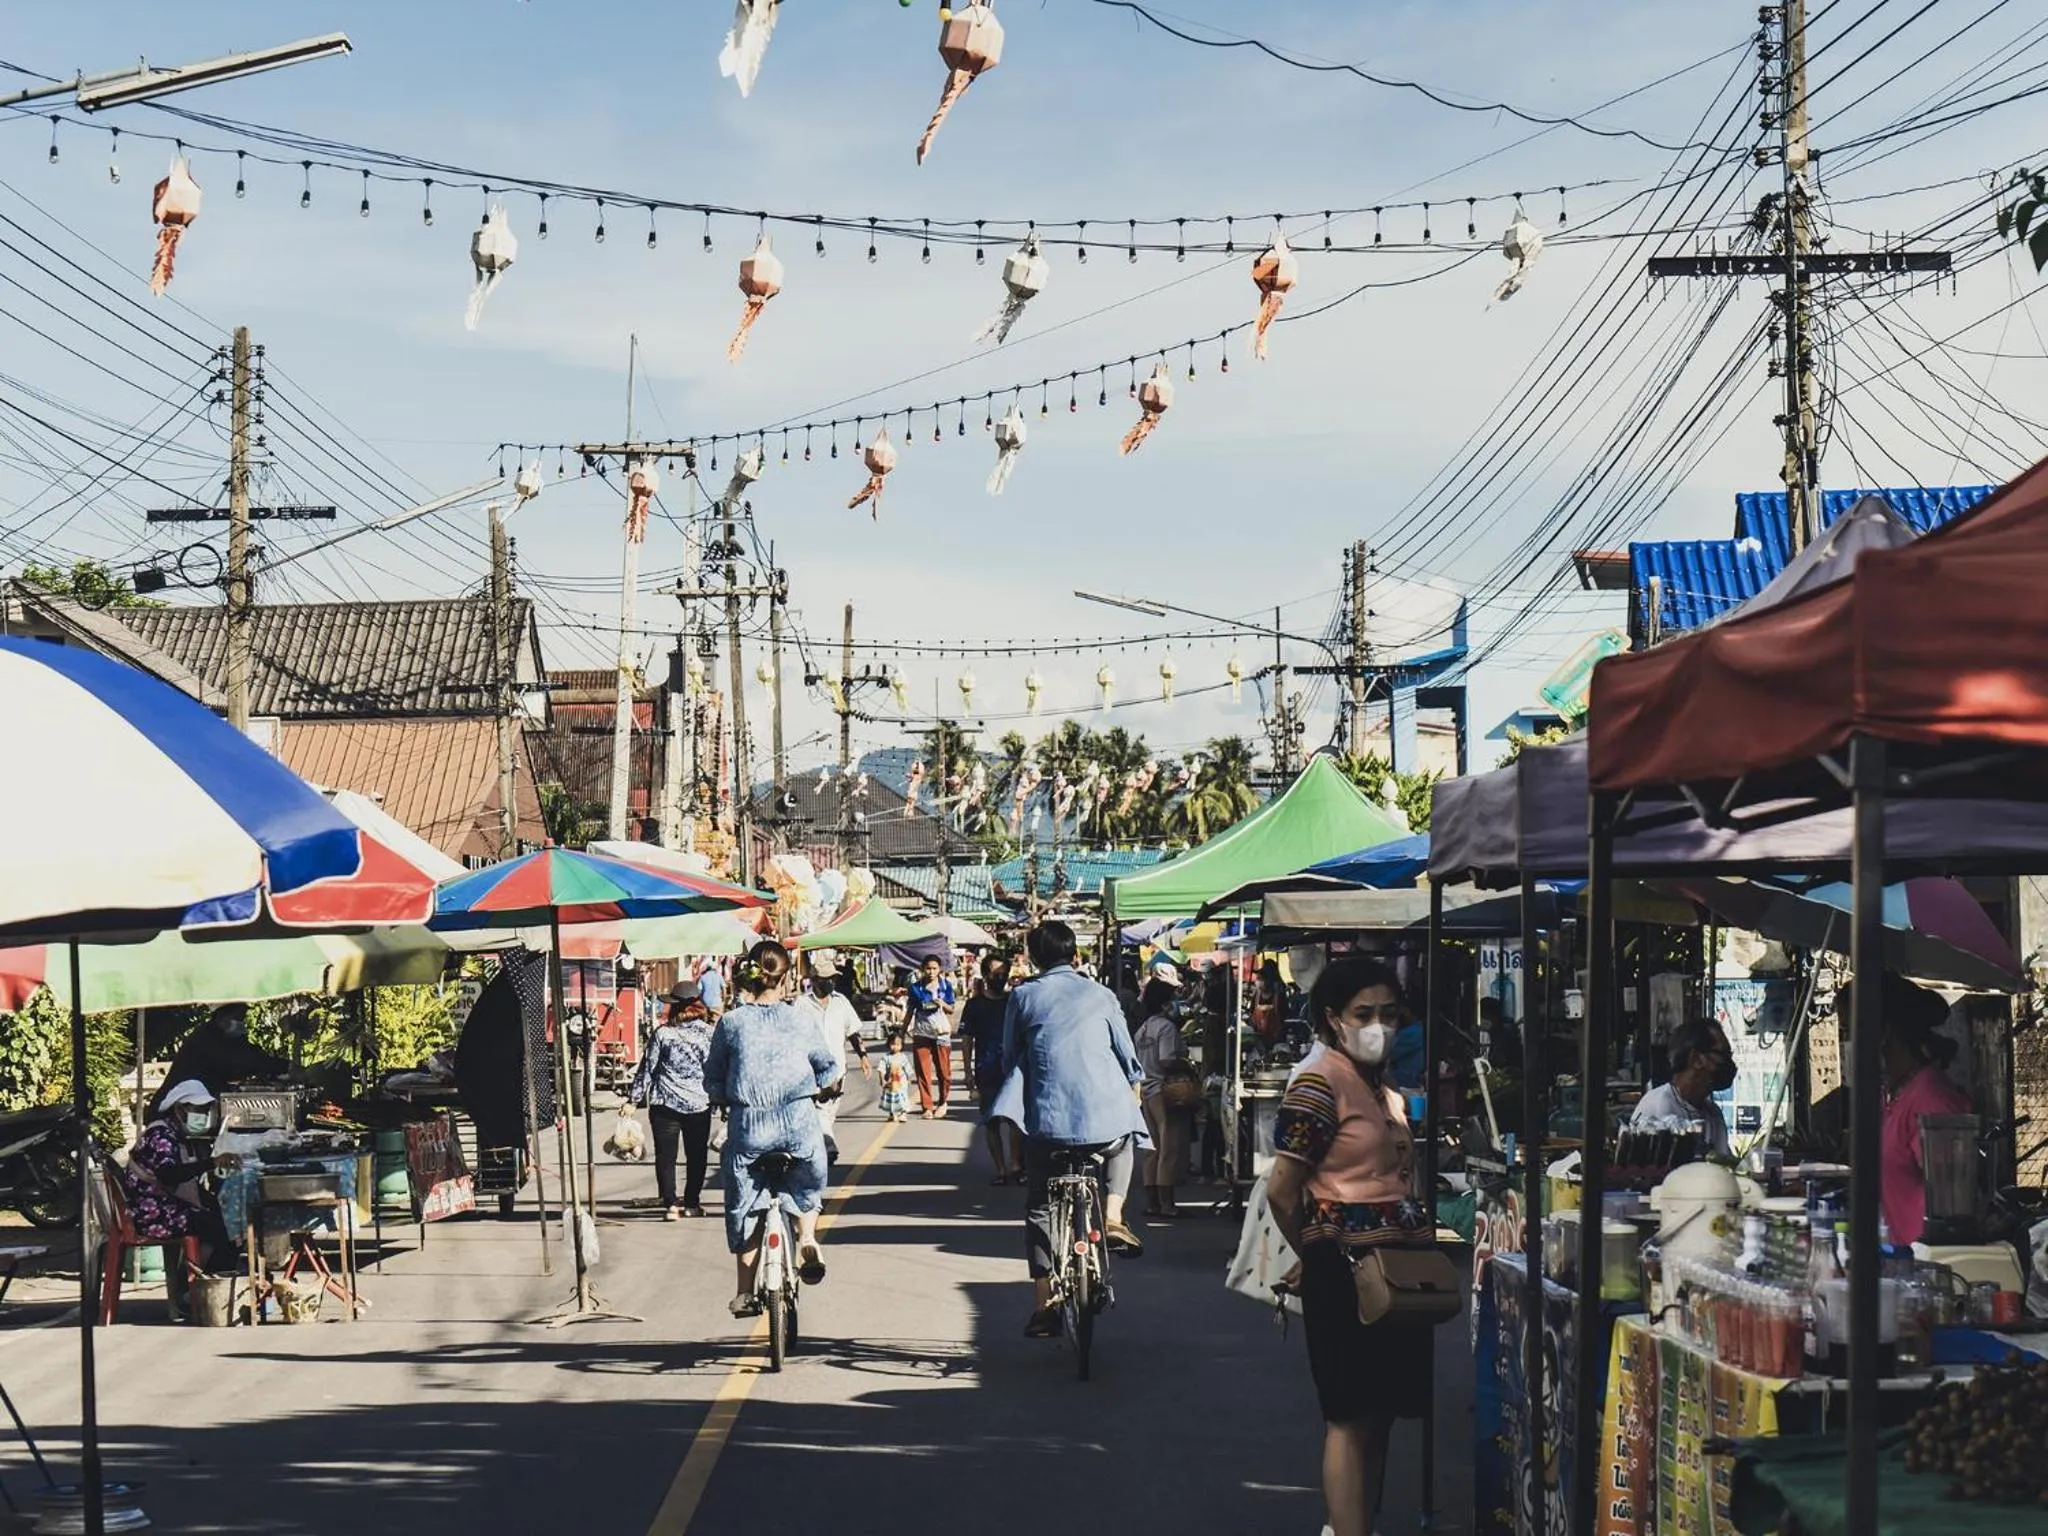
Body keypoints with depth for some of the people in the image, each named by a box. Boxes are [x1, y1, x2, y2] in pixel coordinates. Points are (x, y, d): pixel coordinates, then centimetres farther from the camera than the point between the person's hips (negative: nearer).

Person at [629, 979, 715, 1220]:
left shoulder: (663, 1033, -6)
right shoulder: (709, 1033, -2)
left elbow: (647, 1068, -3)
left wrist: (634, 1097, 4)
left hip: (665, 1104, -2)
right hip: (699, 1104, 2)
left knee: (666, 1156, 5)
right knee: (696, 1155, 14)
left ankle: (670, 1204, -2)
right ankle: (691, 1203, 18)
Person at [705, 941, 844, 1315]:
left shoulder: (731, 1022, 3)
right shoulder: (798, 1021, 4)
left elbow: (712, 1081, 7)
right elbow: (833, 1067, 12)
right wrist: (817, 1091, 30)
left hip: (748, 1125, 0)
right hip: (798, 1120, 0)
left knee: (742, 1206, 15)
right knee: (808, 1185, 29)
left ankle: (745, 1291, 16)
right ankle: (806, 1237, 5)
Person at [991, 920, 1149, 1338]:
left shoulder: (1023, 997, 7)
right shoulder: (1100, 995, 9)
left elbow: (1010, 1060, 12)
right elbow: (1130, 1060, 13)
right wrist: (1131, 1098, 32)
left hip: (1047, 1119, -1)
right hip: (1105, 1120, 1)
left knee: (1039, 1208, 13)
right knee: (1122, 1147, 36)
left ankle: (1045, 1306, 7)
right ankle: (1112, 1217, 12)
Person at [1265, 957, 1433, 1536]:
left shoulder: (1385, 1090, 15)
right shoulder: (1319, 1087, -12)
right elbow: (1282, 1190, -15)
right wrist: (1317, 1256, -1)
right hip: (1346, 1271, -8)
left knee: (1380, 1415, 13)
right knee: (1351, 1419, -7)